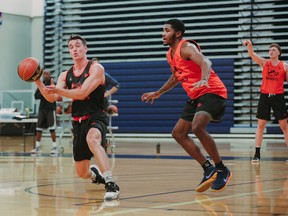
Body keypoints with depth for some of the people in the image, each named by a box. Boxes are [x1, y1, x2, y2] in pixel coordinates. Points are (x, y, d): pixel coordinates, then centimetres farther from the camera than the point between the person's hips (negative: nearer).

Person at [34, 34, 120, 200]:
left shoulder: (96, 68, -8)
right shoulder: (65, 75, 10)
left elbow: (82, 93, -19)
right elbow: (51, 98, 0)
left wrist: (58, 90, -21)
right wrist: (38, 82, -15)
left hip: (96, 117, -6)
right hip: (78, 122, 6)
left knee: (92, 139, -43)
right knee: (82, 173, 11)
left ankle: (112, 185, -46)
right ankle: (96, 174, 50)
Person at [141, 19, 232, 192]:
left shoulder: (187, 47, -14)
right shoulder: (170, 54, 13)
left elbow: (205, 62, -33)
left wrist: (203, 79, -53)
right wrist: (158, 93, 37)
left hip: (212, 92, -10)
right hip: (196, 96, 10)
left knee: (197, 127, -31)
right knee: (178, 133, 9)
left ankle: (222, 170, -19)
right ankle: (209, 169, 9)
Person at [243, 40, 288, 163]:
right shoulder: (264, 63, 2)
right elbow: (252, 55, -14)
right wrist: (249, 45, -34)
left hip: (278, 97, -1)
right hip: (264, 96, 1)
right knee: (260, 125, 1)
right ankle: (257, 154, 5)